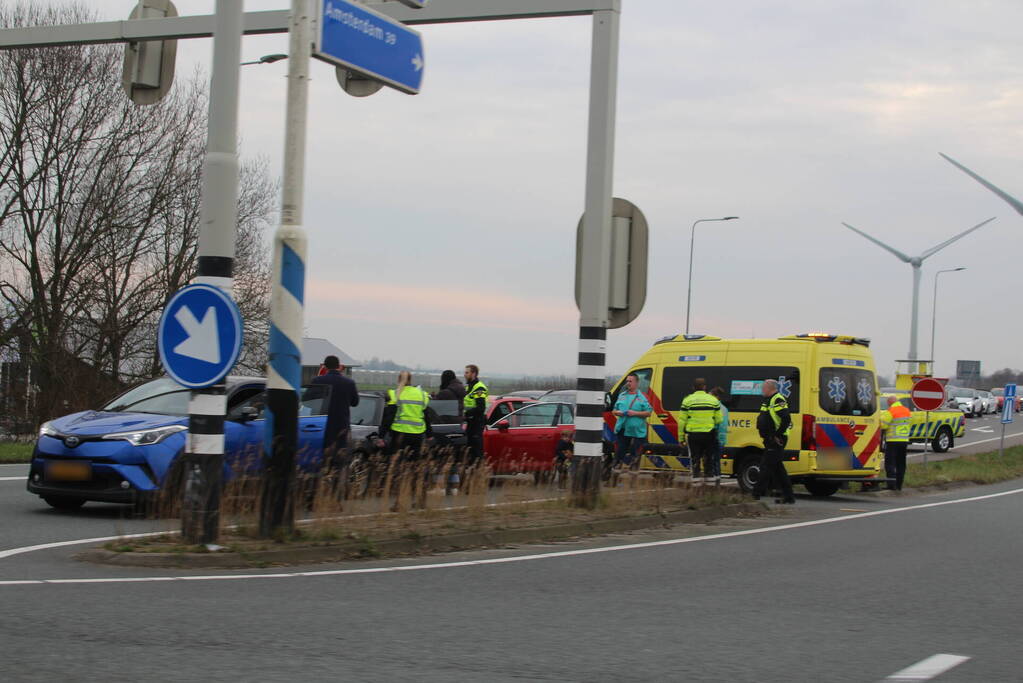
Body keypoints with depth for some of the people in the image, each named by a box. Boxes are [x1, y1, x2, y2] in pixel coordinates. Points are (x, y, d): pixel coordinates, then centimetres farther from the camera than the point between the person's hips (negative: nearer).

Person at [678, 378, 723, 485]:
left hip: (693, 434, -1)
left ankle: (696, 477, 1)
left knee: (695, 457, 5)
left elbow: (682, 421, 0)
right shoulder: (713, 400, 2)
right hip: (709, 435, 1)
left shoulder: (687, 400, -1)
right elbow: (719, 420, 2)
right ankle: (709, 476, 12)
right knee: (709, 457, 11)